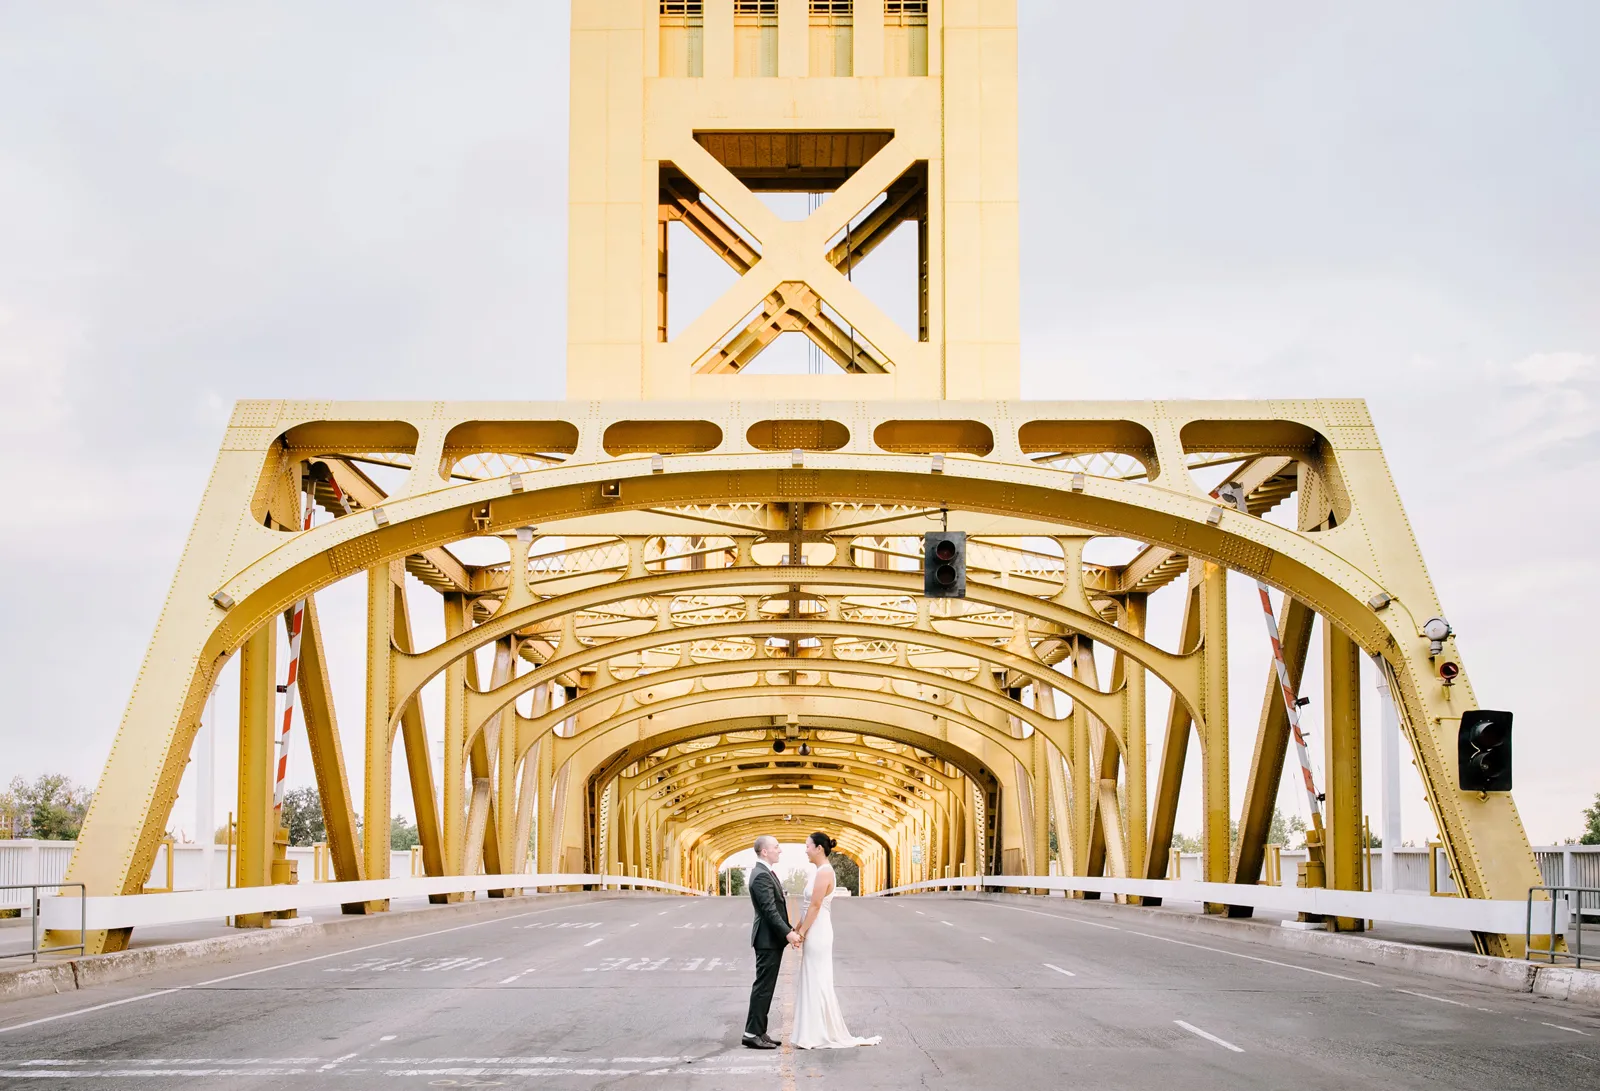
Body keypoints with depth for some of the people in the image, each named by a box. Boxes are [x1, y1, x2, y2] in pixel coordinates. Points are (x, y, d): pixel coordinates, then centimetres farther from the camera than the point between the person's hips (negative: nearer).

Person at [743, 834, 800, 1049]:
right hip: (768, 939, -10)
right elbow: (769, 910, -24)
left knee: (765, 987, 12)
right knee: (763, 987, -7)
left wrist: (790, 928, 17)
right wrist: (787, 933, -25)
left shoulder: (765, 873, 15)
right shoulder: (762, 875, -18)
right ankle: (752, 1033, -5)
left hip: (773, 938, 10)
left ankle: (759, 1032, 16)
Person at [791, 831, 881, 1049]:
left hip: (817, 933, -10)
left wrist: (801, 932, -16)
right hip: (813, 932, 10)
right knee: (811, 982, 12)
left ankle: (819, 1035, 0)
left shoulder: (824, 872, -16)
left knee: (817, 982, -5)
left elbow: (815, 906, -19)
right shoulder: (820, 871, 14)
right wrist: (797, 929, 15)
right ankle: (814, 1034, 17)